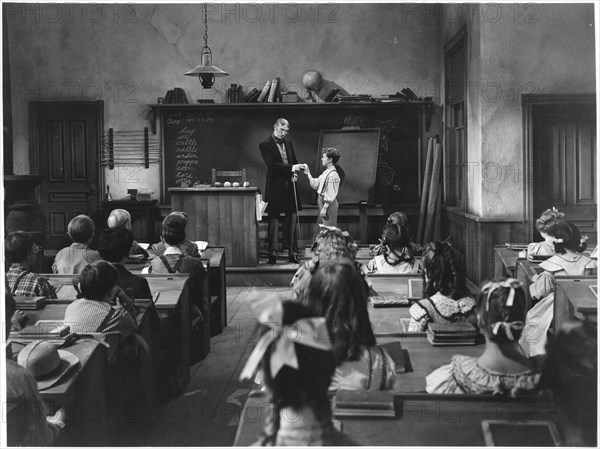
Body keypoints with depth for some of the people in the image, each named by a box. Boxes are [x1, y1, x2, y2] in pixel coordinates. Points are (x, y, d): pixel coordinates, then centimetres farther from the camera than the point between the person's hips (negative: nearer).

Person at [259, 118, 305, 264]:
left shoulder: (288, 144, 14)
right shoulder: (265, 145, -5)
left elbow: (294, 162, 18)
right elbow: (271, 164, -16)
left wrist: (295, 174, -4)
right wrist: (290, 168, -24)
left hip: (290, 186, 6)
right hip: (275, 187, -6)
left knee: (292, 219, 5)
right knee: (274, 220, -4)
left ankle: (291, 253, 11)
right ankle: (273, 254, -2)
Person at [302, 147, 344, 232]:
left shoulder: (333, 175, -19)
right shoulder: (326, 172, 10)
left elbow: (330, 195, -21)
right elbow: (315, 185, 15)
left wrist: (324, 208, -20)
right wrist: (308, 174, 10)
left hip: (328, 205, -10)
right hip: (322, 204, 10)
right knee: (319, 230, 17)